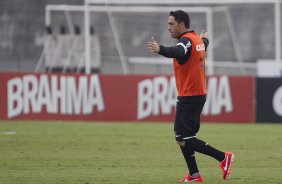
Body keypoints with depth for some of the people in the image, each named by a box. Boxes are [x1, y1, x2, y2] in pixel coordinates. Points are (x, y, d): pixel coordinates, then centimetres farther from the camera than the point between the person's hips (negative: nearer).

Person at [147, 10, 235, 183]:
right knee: (183, 137, 14)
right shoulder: (197, 39, 10)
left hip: (188, 97, -10)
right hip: (199, 95, 10)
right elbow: (203, 47, 35)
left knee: (183, 139, -11)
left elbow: (178, 52, -42)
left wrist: (160, 49, -60)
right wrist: (205, 40, 58)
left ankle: (223, 157, -9)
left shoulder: (187, 40, -18)